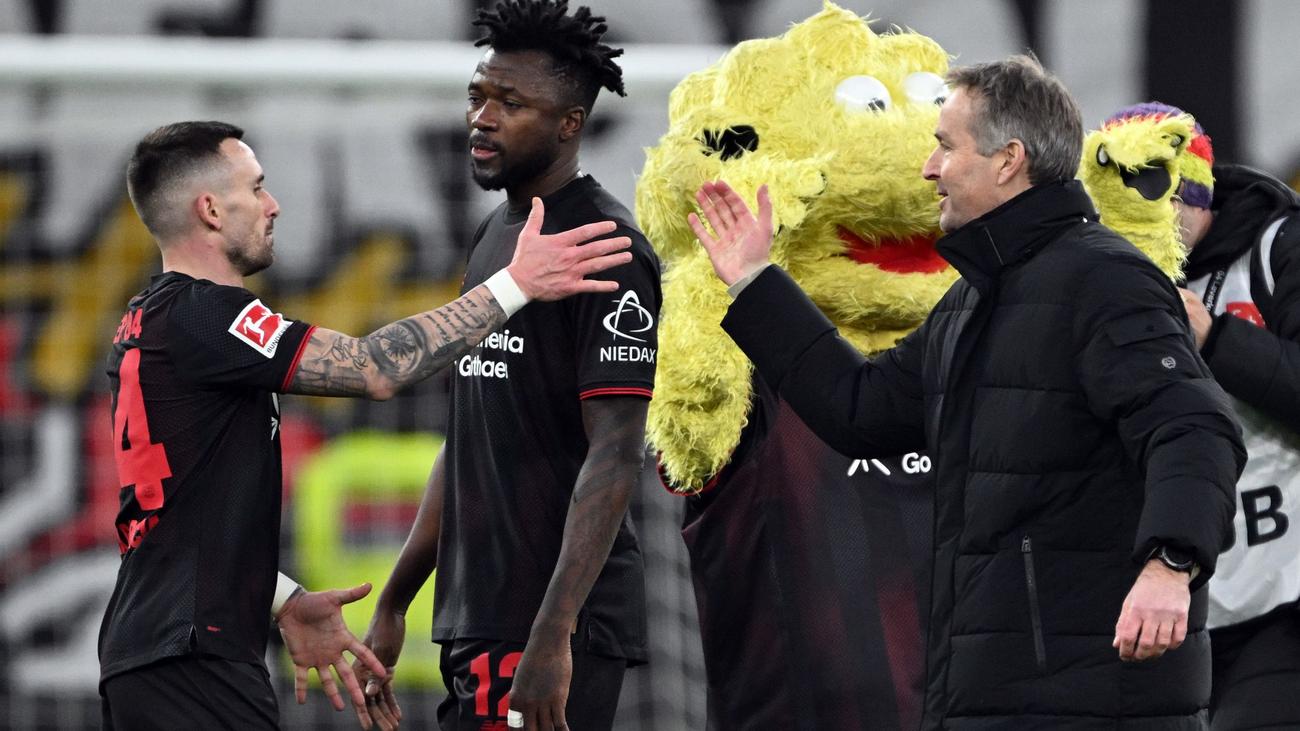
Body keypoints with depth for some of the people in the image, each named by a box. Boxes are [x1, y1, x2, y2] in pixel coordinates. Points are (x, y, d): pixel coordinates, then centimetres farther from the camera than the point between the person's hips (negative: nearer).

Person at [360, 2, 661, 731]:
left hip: (557, 625, -9)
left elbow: (615, 455, -18)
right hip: (476, 620, 9)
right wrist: (393, 606, 22)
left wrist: (552, 636, -26)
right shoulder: (495, 237, 17)